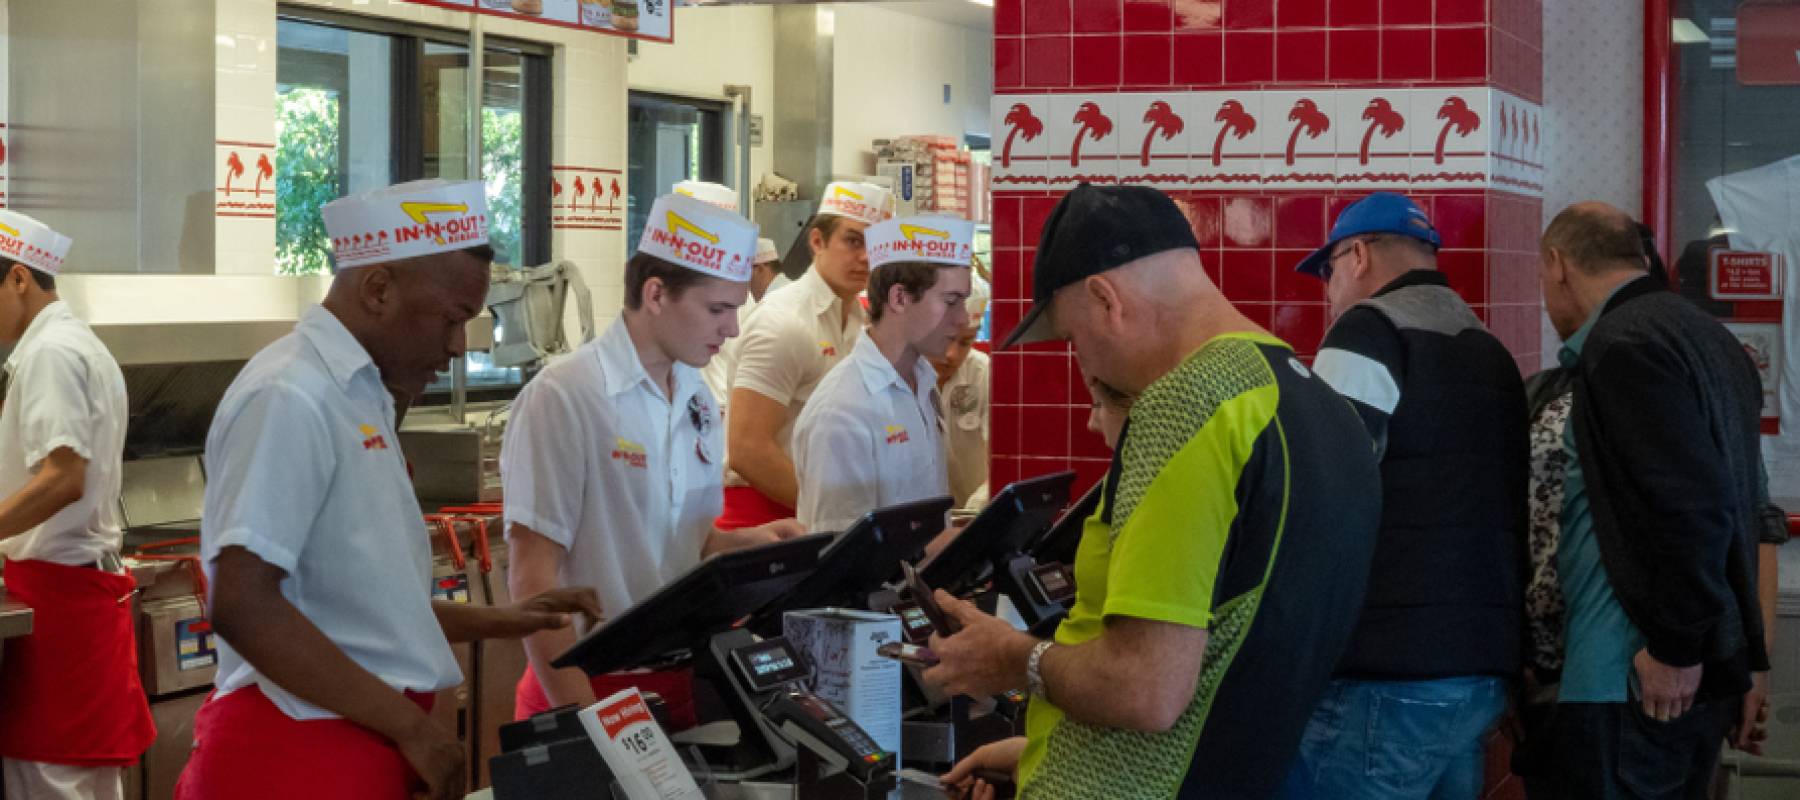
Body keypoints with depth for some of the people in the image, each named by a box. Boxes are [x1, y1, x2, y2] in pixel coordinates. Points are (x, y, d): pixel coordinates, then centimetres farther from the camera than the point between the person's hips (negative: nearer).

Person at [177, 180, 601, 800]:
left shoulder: (360, 397, 13)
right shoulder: (290, 399, -16)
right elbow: (242, 607, -24)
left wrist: (498, 622, 12)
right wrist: (411, 725, -20)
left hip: (365, 742, 9)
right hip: (302, 749, -9)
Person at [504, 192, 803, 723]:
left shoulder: (697, 399, 8)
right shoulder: (562, 398, -14)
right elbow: (532, 573, -16)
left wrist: (745, 542, 0)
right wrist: (583, 720, -21)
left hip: (683, 684, 7)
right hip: (594, 688, -6)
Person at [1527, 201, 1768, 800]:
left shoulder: (1623, 344, -14)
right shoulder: (1705, 335, 16)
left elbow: (1692, 504, -23)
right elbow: (1741, 500, 19)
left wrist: (1674, 649, -17)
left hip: (1642, 681, -10)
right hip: (1708, 670, 10)